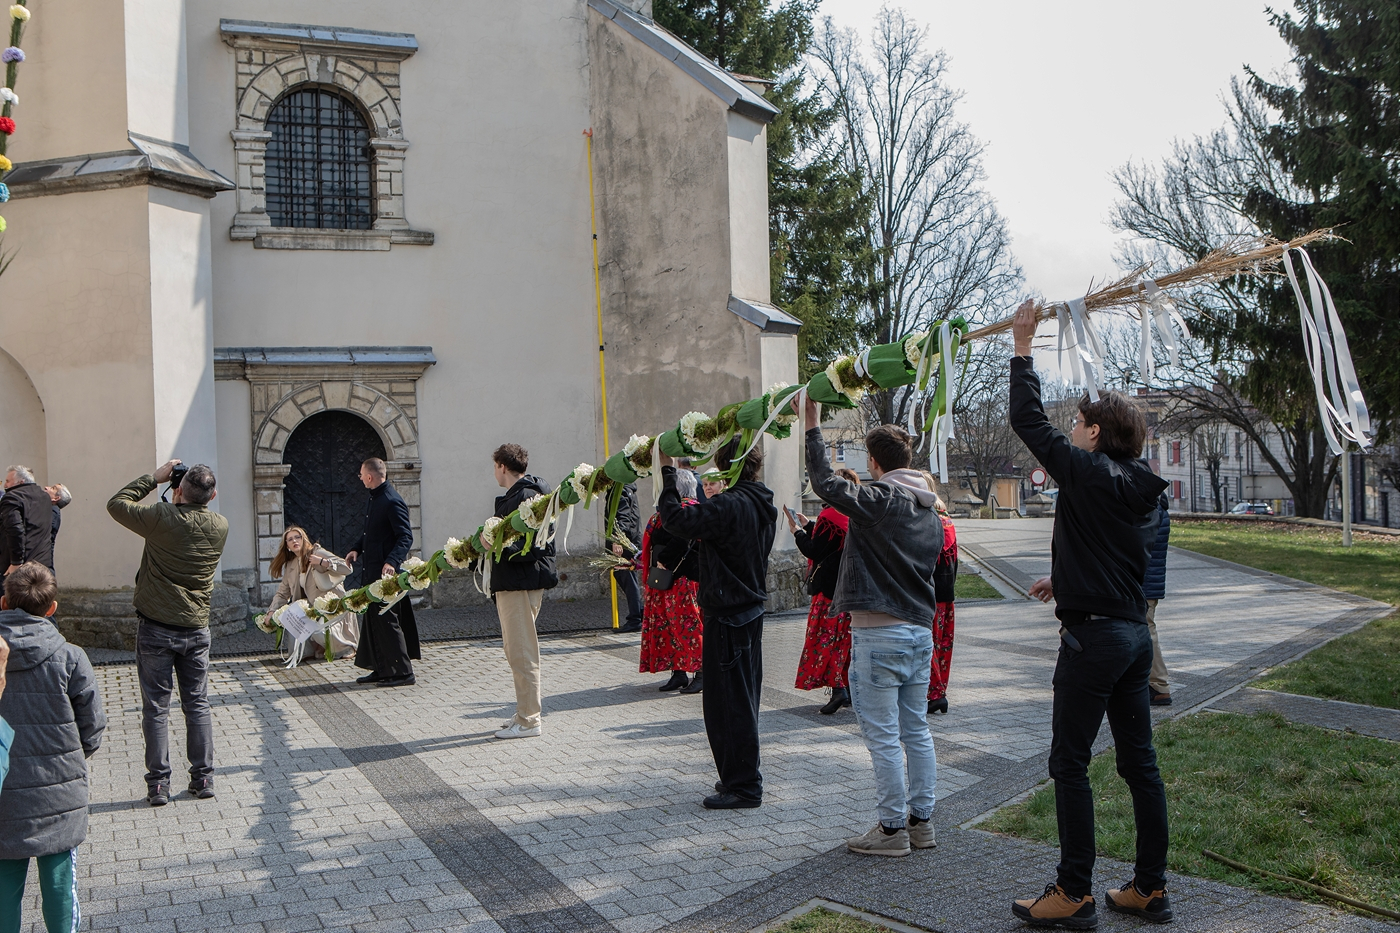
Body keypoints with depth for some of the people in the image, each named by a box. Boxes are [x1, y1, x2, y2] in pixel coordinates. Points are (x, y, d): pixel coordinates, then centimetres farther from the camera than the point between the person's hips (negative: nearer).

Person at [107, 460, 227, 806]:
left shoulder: (162, 517, -15)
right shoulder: (220, 526, -3)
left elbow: (116, 503, 1)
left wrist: (153, 478, 6)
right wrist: (179, 503, 11)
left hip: (156, 628, -3)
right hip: (196, 629, 3)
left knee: (156, 707, 5)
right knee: (197, 705, 11)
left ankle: (158, 784, 8)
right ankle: (203, 778, 15)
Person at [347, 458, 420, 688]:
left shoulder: (392, 501, -17)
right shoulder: (374, 499, 13)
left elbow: (406, 537, -22)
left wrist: (392, 562, -34)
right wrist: (356, 549, 10)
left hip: (386, 572, -10)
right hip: (372, 570, 10)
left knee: (387, 620, -6)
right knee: (373, 620, 14)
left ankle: (403, 673, 0)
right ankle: (381, 669, 23)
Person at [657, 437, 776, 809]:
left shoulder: (729, 505, -21)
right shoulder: (764, 506, 8)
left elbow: (675, 519, -25)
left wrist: (667, 472, -15)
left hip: (727, 616, -9)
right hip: (752, 609, 9)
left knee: (727, 700, 0)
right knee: (743, 698, 18)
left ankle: (743, 786, 7)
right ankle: (744, 776, 30)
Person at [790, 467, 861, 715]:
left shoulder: (831, 515, -16)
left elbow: (814, 551, -15)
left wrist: (797, 531, 0)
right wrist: (809, 525, 23)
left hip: (830, 587, -8)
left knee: (825, 637, -3)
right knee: (847, 638, 15)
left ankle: (837, 687, -12)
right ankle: (851, 688, 19)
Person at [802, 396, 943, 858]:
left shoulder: (877, 500, -13)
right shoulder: (930, 512, 12)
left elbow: (824, 483, -13)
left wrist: (812, 426, -4)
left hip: (880, 633, -8)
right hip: (921, 630, 8)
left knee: (883, 736, 0)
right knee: (916, 730, 15)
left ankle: (892, 829, 8)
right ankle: (921, 821, 23)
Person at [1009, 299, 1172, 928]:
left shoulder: (1087, 473, -13)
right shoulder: (1141, 487, 11)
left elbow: (1028, 422, -8)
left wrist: (1022, 346, 0)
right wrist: (1064, 580, 33)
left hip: (1093, 638, -9)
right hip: (1134, 633, 9)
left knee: (1069, 764, 0)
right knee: (1139, 763, 13)